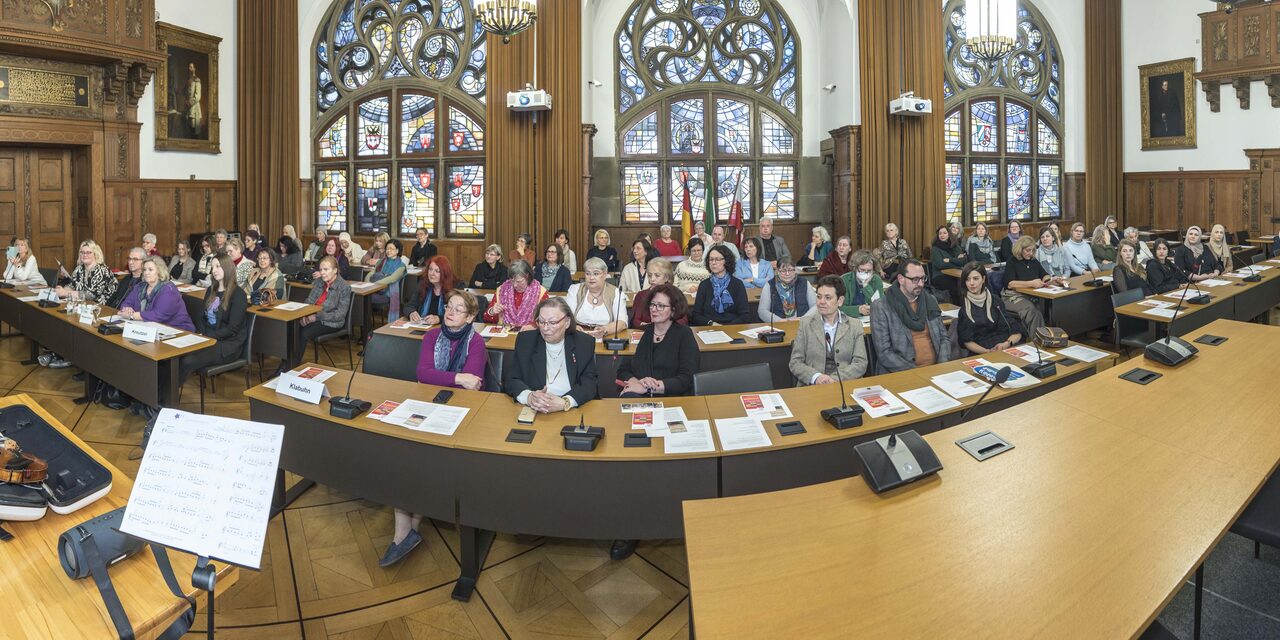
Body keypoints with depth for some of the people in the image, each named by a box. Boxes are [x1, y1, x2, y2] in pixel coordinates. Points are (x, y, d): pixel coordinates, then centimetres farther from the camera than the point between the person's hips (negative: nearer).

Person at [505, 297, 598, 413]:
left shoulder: (584, 343, 1)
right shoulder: (525, 340, 4)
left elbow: (589, 384, -5)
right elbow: (509, 379, 0)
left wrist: (564, 403, -23)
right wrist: (529, 397, -20)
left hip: (571, 413, -2)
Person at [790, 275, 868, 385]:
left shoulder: (855, 325, 8)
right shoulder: (805, 324, 7)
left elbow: (861, 363, 1)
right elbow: (795, 363, 3)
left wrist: (834, 379, -14)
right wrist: (816, 377, -15)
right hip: (811, 386, 0)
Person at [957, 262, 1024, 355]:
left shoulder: (995, 301, 12)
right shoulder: (963, 306, 8)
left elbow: (1017, 332, 6)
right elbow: (967, 341, 1)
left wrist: (1007, 343, -15)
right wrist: (987, 352, -16)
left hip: (1007, 349, 2)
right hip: (980, 354, -2)